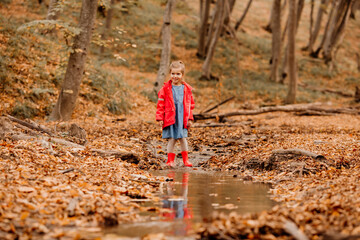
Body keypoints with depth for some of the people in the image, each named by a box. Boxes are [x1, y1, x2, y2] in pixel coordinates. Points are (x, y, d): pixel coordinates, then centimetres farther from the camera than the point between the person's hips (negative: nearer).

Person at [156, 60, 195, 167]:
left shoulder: (187, 89, 6)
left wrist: (190, 118, 10)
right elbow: (160, 104, -2)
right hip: (170, 118, -2)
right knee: (172, 139, -1)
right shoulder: (166, 88, -3)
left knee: (183, 138, 5)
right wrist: (160, 118, -6)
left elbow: (191, 104, 13)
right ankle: (170, 160, 10)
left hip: (183, 119, 2)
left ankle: (186, 159, 19)